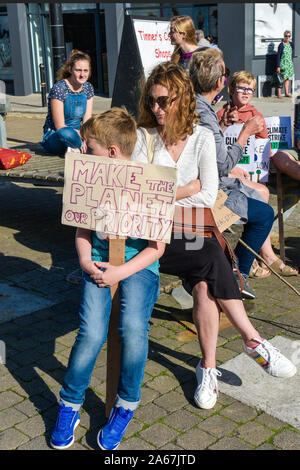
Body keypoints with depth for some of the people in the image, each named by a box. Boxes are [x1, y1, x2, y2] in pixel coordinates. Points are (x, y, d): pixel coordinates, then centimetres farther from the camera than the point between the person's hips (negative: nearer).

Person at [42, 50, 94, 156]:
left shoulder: (88, 88, 4)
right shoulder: (59, 88, -15)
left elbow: (87, 122, 0)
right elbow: (60, 127, -18)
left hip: (76, 134, 6)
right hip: (54, 137, -6)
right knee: (66, 133, -42)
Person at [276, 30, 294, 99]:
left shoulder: (291, 44, 6)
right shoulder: (281, 45, -11)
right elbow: (278, 56, -11)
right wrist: (278, 66, -15)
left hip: (289, 64, 6)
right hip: (283, 64, -6)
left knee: (287, 78, 11)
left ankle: (286, 92, 20)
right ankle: (279, 93, 4)